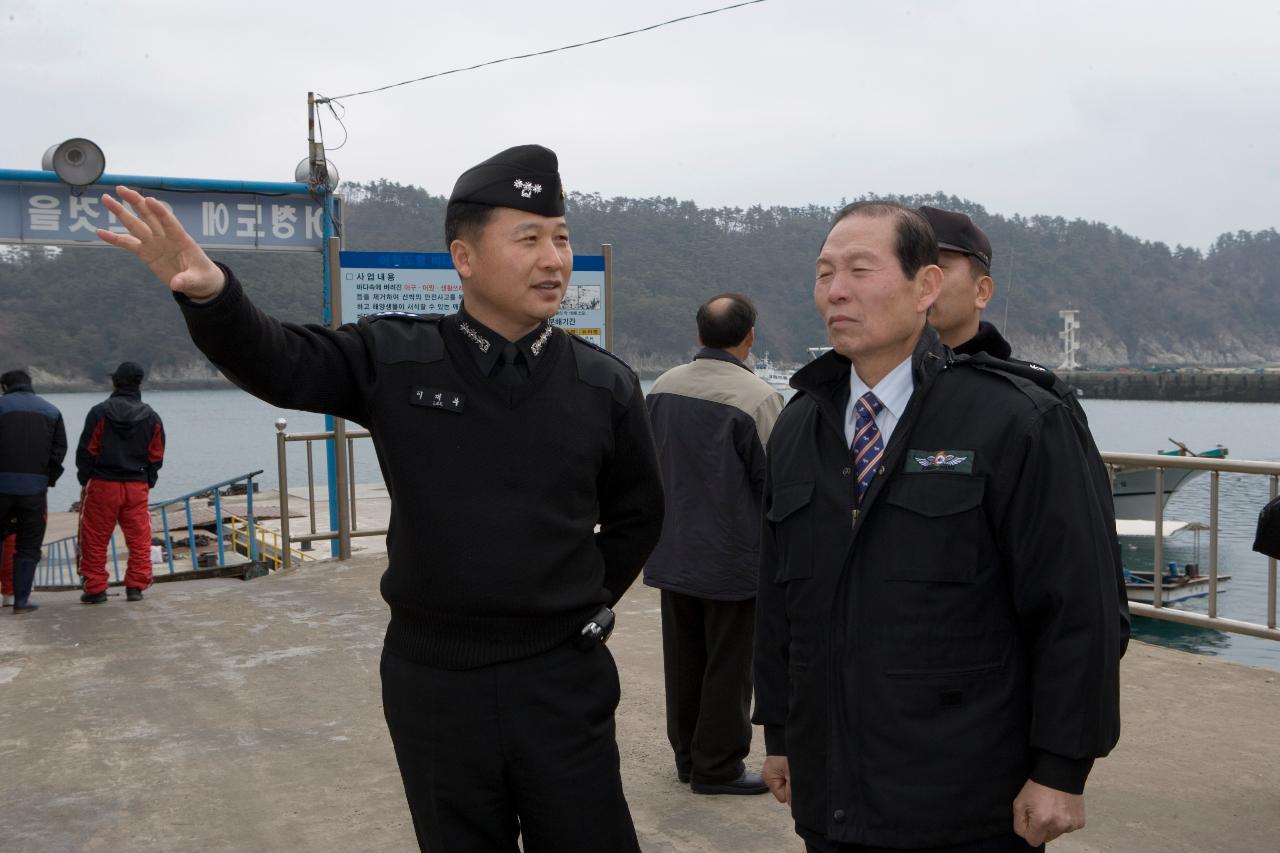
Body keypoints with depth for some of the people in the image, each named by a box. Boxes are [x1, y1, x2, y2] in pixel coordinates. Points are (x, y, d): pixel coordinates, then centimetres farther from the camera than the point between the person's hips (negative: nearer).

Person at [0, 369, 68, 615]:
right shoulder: (51, 411, 12)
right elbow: (60, 449, 6)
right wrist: (48, 481, 9)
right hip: (35, 487, 2)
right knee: (28, 546, 7)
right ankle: (21, 600, 5)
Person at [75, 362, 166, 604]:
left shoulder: (99, 413, -5)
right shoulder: (151, 417, 4)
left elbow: (86, 451, -2)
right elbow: (156, 456, 8)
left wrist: (84, 479, 10)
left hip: (102, 484, -2)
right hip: (138, 486, 2)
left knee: (95, 539, 6)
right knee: (139, 539, 7)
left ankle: (95, 589, 8)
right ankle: (136, 587, 6)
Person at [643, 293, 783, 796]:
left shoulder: (663, 386, 1)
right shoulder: (757, 396, -19)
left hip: (672, 552, 6)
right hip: (733, 556, -6)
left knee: (684, 658, 16)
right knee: (728, 664, 6)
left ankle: (687, 755, 29)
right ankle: (718, 767, 15)